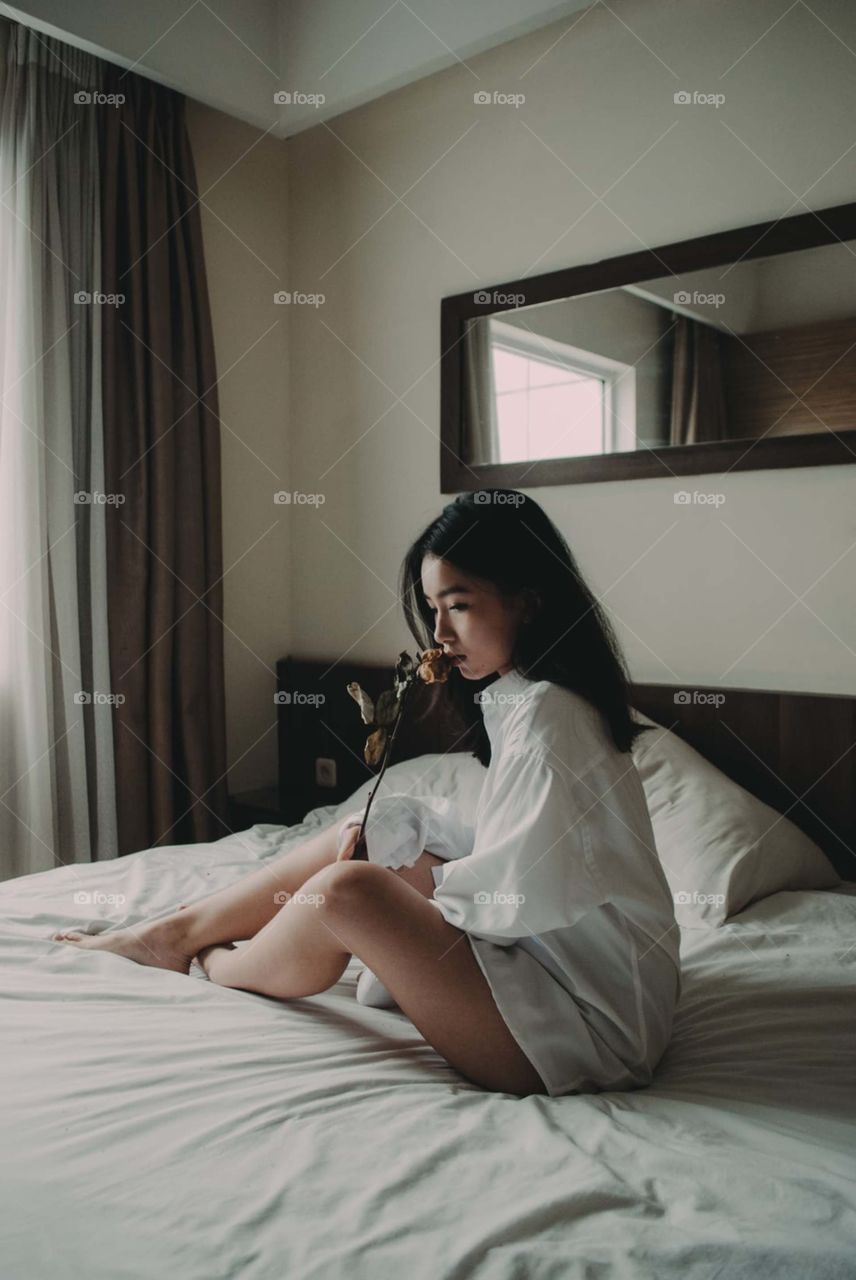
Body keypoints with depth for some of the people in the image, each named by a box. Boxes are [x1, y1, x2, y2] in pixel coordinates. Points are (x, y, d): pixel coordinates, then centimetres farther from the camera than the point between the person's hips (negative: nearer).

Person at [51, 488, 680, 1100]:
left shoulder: (546, 714, -23)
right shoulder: (517, 697, 7)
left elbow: (522, 895, -24)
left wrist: (422, 882, -7)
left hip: (588, 1027, -9)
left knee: (347, 890, -21)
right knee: (359, 839, 6)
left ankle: (217, 965, 12)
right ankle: (170, 932, 21)